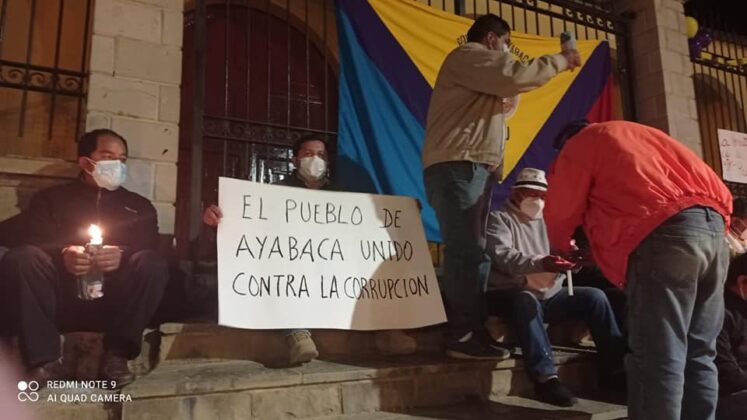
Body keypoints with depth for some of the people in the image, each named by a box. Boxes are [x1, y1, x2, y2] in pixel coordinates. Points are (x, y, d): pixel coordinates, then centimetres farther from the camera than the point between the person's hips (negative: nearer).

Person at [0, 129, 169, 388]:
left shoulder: (139, 206, 20)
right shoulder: (50, 198, 19)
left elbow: (151, 250, 2)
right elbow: (33, 241, 1)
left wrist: (123, 255, -22)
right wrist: (63, 254, -22)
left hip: (114, 304, 0)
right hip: (60, 300, 0)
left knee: (153, 265, -27)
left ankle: (115, 356, -24)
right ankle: (45, 360, -24)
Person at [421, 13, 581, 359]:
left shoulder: (480, 67, 34)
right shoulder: (468, 55, 3)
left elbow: (503, 106, 32)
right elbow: (516, 76, -12)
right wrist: (561, 59, 1)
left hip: (471, 168, 10)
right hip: (457, 167, -10)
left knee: (468, 251, 5)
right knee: (469, 251, -16)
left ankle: (464, 332, 7)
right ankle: (466, 335, -16)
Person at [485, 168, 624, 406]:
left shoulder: (546, 222, 18)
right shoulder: (499, 219, -2)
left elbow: (561, 252, 9)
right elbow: (502, 256, -20)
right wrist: (540, 263, -36)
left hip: (548, 296, 6)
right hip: (511, 296, -6)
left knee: (593, 296, -9)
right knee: (527, 299, -37)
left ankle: (617, 367, -3)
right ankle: (546, 378, -41)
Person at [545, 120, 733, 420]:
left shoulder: (580, 144, 16)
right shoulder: (641, 135, 36)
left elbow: (561, 211, 13)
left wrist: (561, 248, 33)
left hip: (663, 231, -7)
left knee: (657, 358, -7)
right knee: (699, 355, 11)